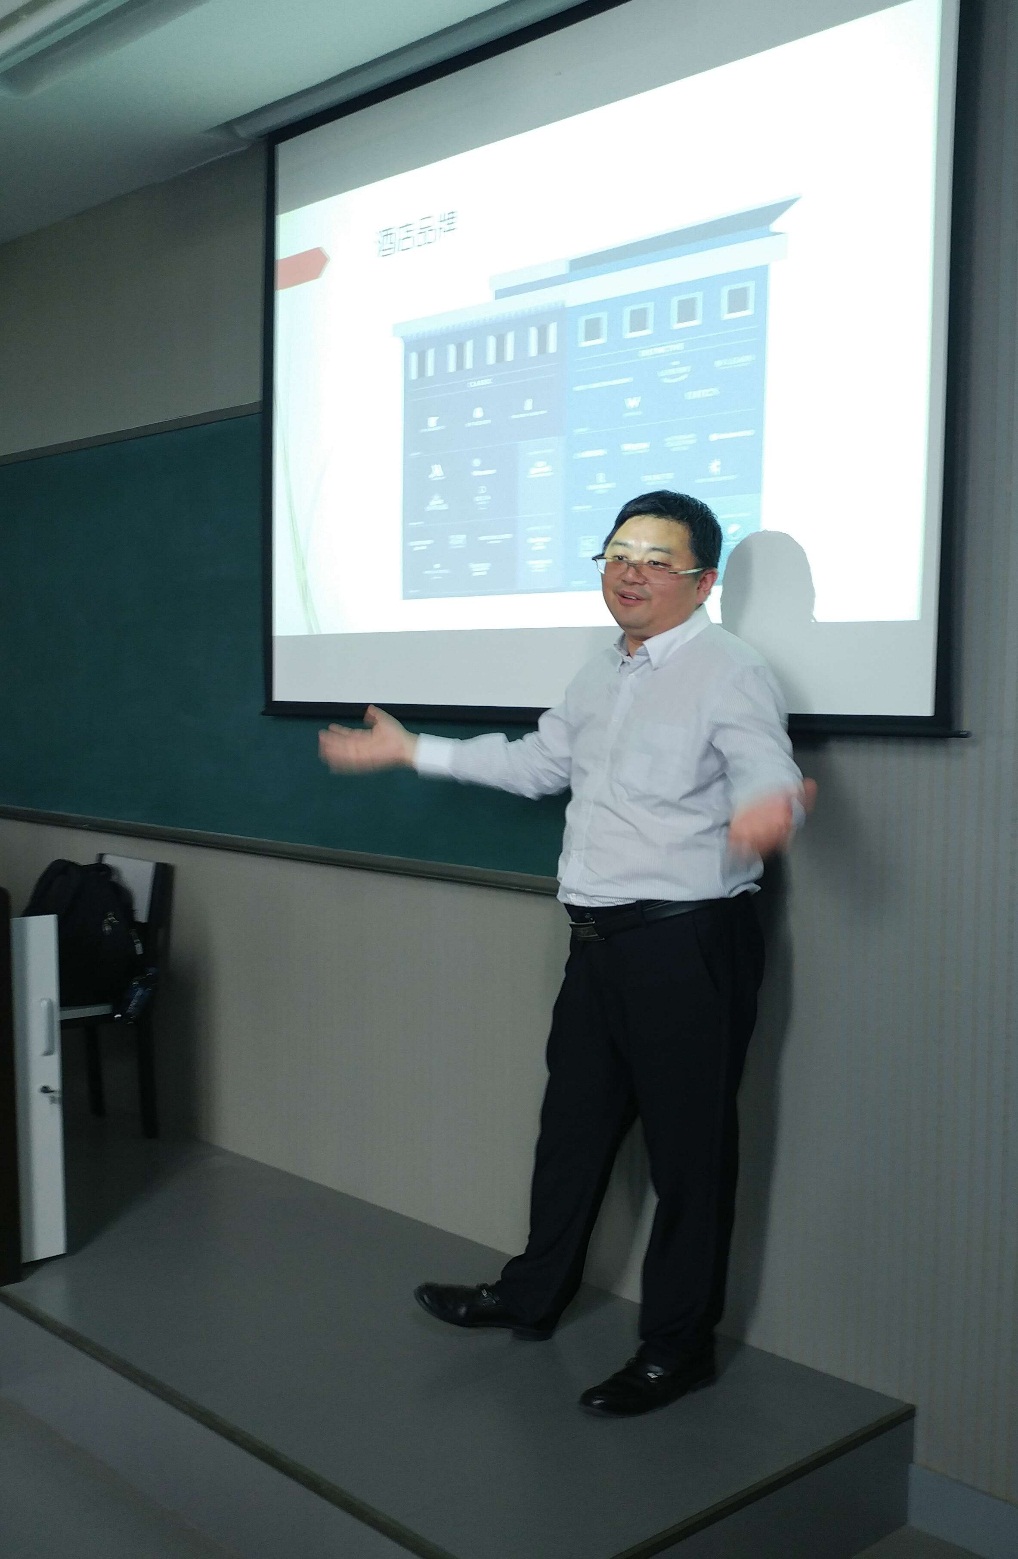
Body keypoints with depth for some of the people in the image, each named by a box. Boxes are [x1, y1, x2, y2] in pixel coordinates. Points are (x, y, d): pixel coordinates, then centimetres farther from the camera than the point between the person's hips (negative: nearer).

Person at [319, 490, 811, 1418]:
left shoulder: (728, 672, -13)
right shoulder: (604, 676, 14)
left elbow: (770, 783, -26)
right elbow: (537, 763, 25)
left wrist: (769, 813, -51)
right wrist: (411, 751, 27)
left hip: (689, 943, -8)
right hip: (600, 942, 8)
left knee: (689, 1149, 4)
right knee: (572, 1125, 20)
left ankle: (679, 1346, 21)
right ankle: (533, 1297, 38)